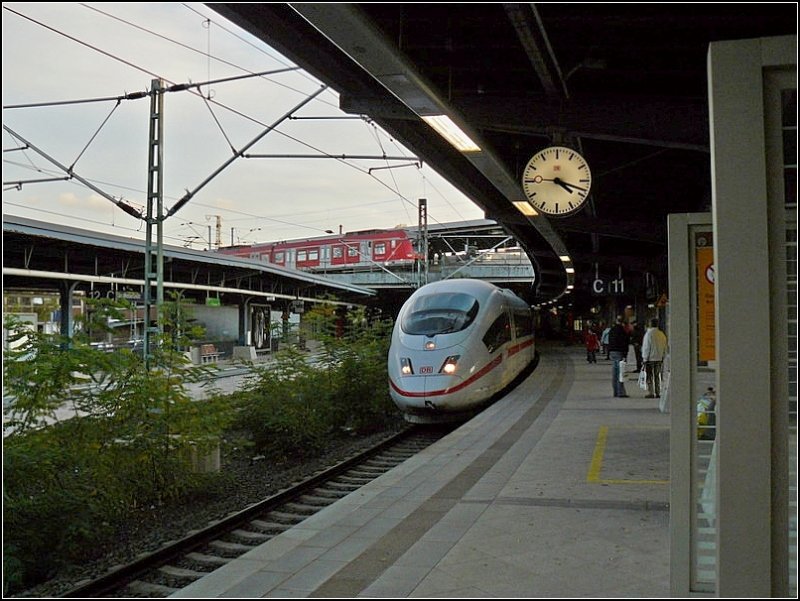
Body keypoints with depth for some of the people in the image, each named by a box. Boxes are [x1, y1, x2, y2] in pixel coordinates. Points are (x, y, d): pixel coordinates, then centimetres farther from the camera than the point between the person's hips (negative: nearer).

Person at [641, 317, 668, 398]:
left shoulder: (648, 334, -13)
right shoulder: (662, 334, 6)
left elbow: (646, 347, -12)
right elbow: (665, 347, 10)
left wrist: (645, 358, -7)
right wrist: (662, 357, 18)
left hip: (650, 358, -6)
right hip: (659, 358, 6)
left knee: (650, 377, -1)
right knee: (657, 376, 12)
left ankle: (651, 393, -3)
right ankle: (658, 393, 14)